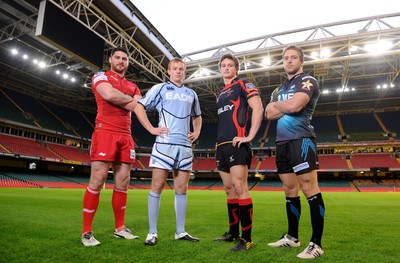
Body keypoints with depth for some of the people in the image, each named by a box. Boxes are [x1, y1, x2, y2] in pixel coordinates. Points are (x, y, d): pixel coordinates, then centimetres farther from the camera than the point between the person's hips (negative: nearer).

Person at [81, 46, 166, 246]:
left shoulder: (133, 86, 22)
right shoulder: (101, 76, 8)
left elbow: (136, 106, 2)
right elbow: (109, 94, -14)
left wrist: (117, 98, -2)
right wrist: (129, 99, 1)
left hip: (126, 136, 5)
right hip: (105, 132, -5)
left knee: (122, 183, 6)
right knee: (97, 181, -7)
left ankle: (120, 228, 16)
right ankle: (86, 231, 4)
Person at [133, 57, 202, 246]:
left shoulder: (191, 94, 19)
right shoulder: (160, 88, 6)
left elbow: (197, 117, 31)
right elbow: (139, 107, 2)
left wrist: (196, 132, 14)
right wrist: (152, 129, -7)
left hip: (185, 146, 5)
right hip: (165, 144, -4)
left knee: (181, 189, 7)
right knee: (157, 186, -3)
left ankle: (180, 231, 16)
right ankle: (152, 232, 7)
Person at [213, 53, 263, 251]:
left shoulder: (243, 85, 1)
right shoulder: (220, 93, 23)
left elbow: (258, 109, -12)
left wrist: (249, 136, -18)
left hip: (236, 144, -8)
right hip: (222, 145, 8)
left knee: (240, 188, -11)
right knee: (229, 189, 11)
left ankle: (247, 238, -2)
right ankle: (233, 233, 22)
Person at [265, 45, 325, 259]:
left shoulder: (307, 81, -1)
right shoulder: (280, 88, 22)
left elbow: (294, 106, -18)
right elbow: (269, 114, 11)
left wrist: (276, 104, 1)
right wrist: (284, 106, -5)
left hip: (301, 140, -7)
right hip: (282, 143, 8)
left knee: (309, 189, -8)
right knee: (290, 190, 11)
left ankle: (316, 243, 1)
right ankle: (292, 236, 23)